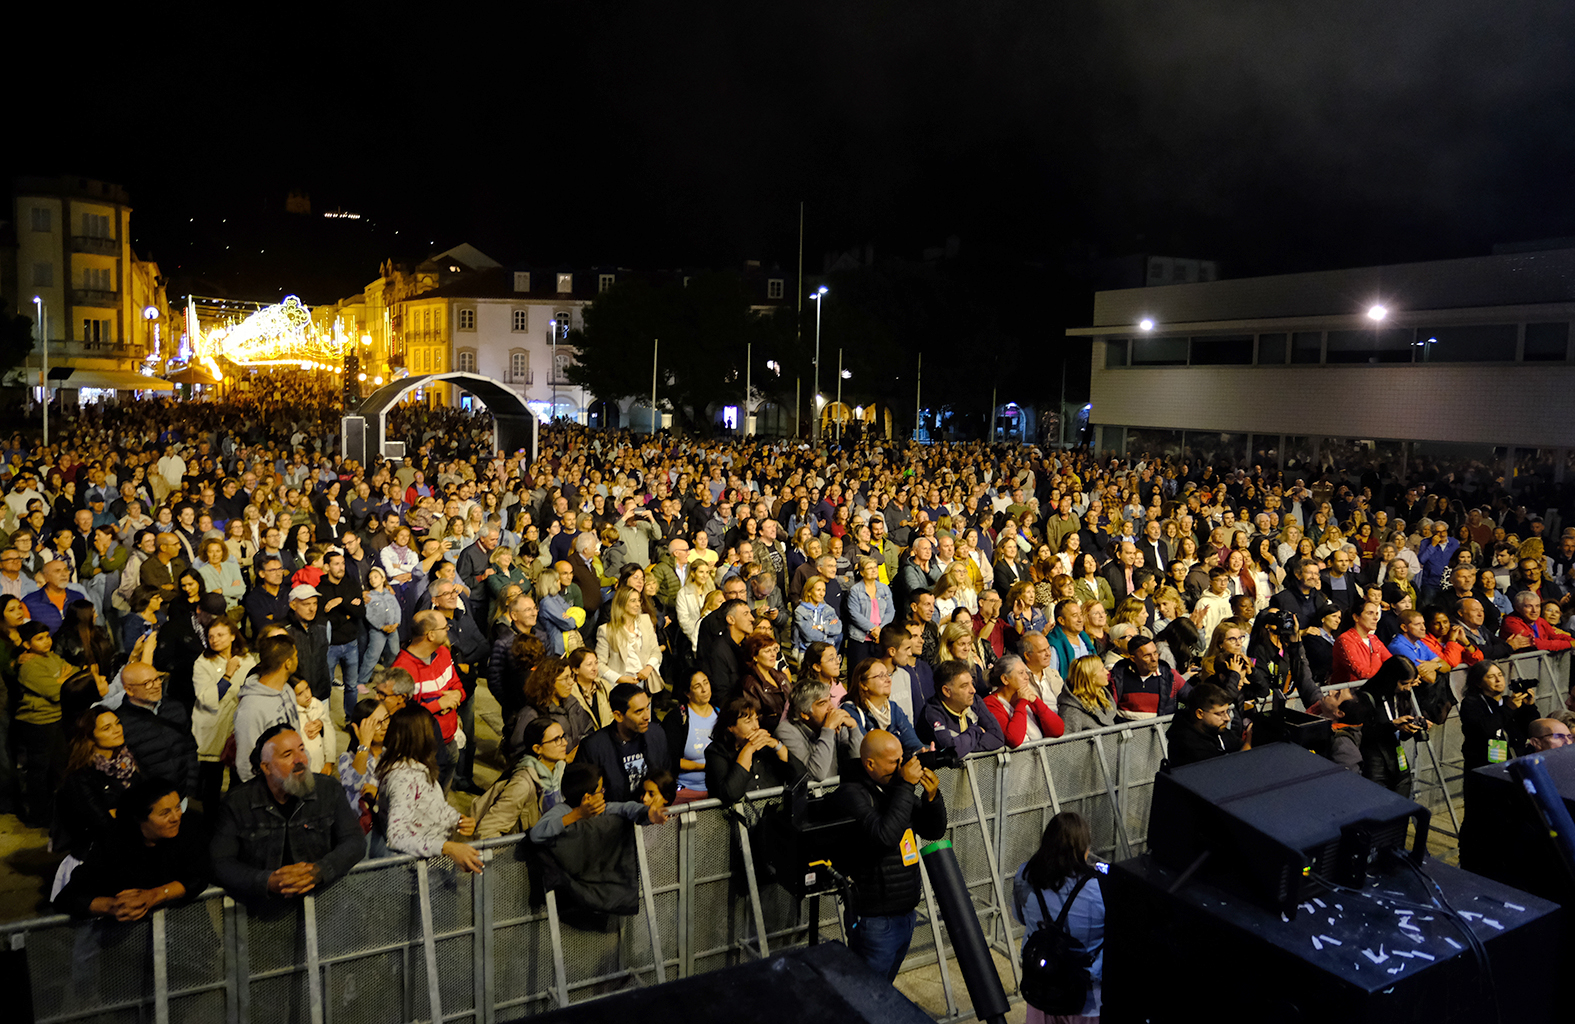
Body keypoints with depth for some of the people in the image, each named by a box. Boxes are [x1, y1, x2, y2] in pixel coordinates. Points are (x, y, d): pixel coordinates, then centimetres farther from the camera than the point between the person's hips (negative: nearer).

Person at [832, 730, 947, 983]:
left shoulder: (896, 786, 5)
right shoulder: (851, 793, -18)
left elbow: (933, 831, 9)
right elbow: (885, 836, -32)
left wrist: (932, 796, -9)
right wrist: (906, 786, -27)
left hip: (906, 911, 8)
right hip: (874, 920, -8)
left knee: (886, 987, 23)